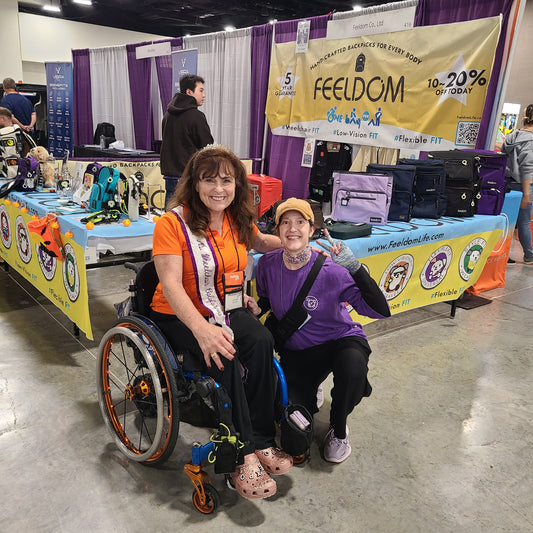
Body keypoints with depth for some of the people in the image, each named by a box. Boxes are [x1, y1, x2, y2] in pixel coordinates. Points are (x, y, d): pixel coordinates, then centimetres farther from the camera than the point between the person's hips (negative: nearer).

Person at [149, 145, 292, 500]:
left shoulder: (237, 219, 3)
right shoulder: (173, 223, -15)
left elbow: (259, 242, 26)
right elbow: (171, 285, -22)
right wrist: (202, 329, -38)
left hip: (228, 309, 5)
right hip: (180, 315, -4)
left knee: (261, 341, -26)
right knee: (224, 357, -32)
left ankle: (261, 443, -16)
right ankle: (242, 455, -19)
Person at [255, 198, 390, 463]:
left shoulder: (330, 270, -23)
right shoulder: (267, 265, -11)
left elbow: (381, 311, -30)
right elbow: (263, 303, 10)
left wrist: (355, 268, -40)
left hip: (340, 340, -2)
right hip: (295, 350, 3)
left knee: (353, 370, -37)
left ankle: (338, 431, -3)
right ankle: (308, 394, 26)